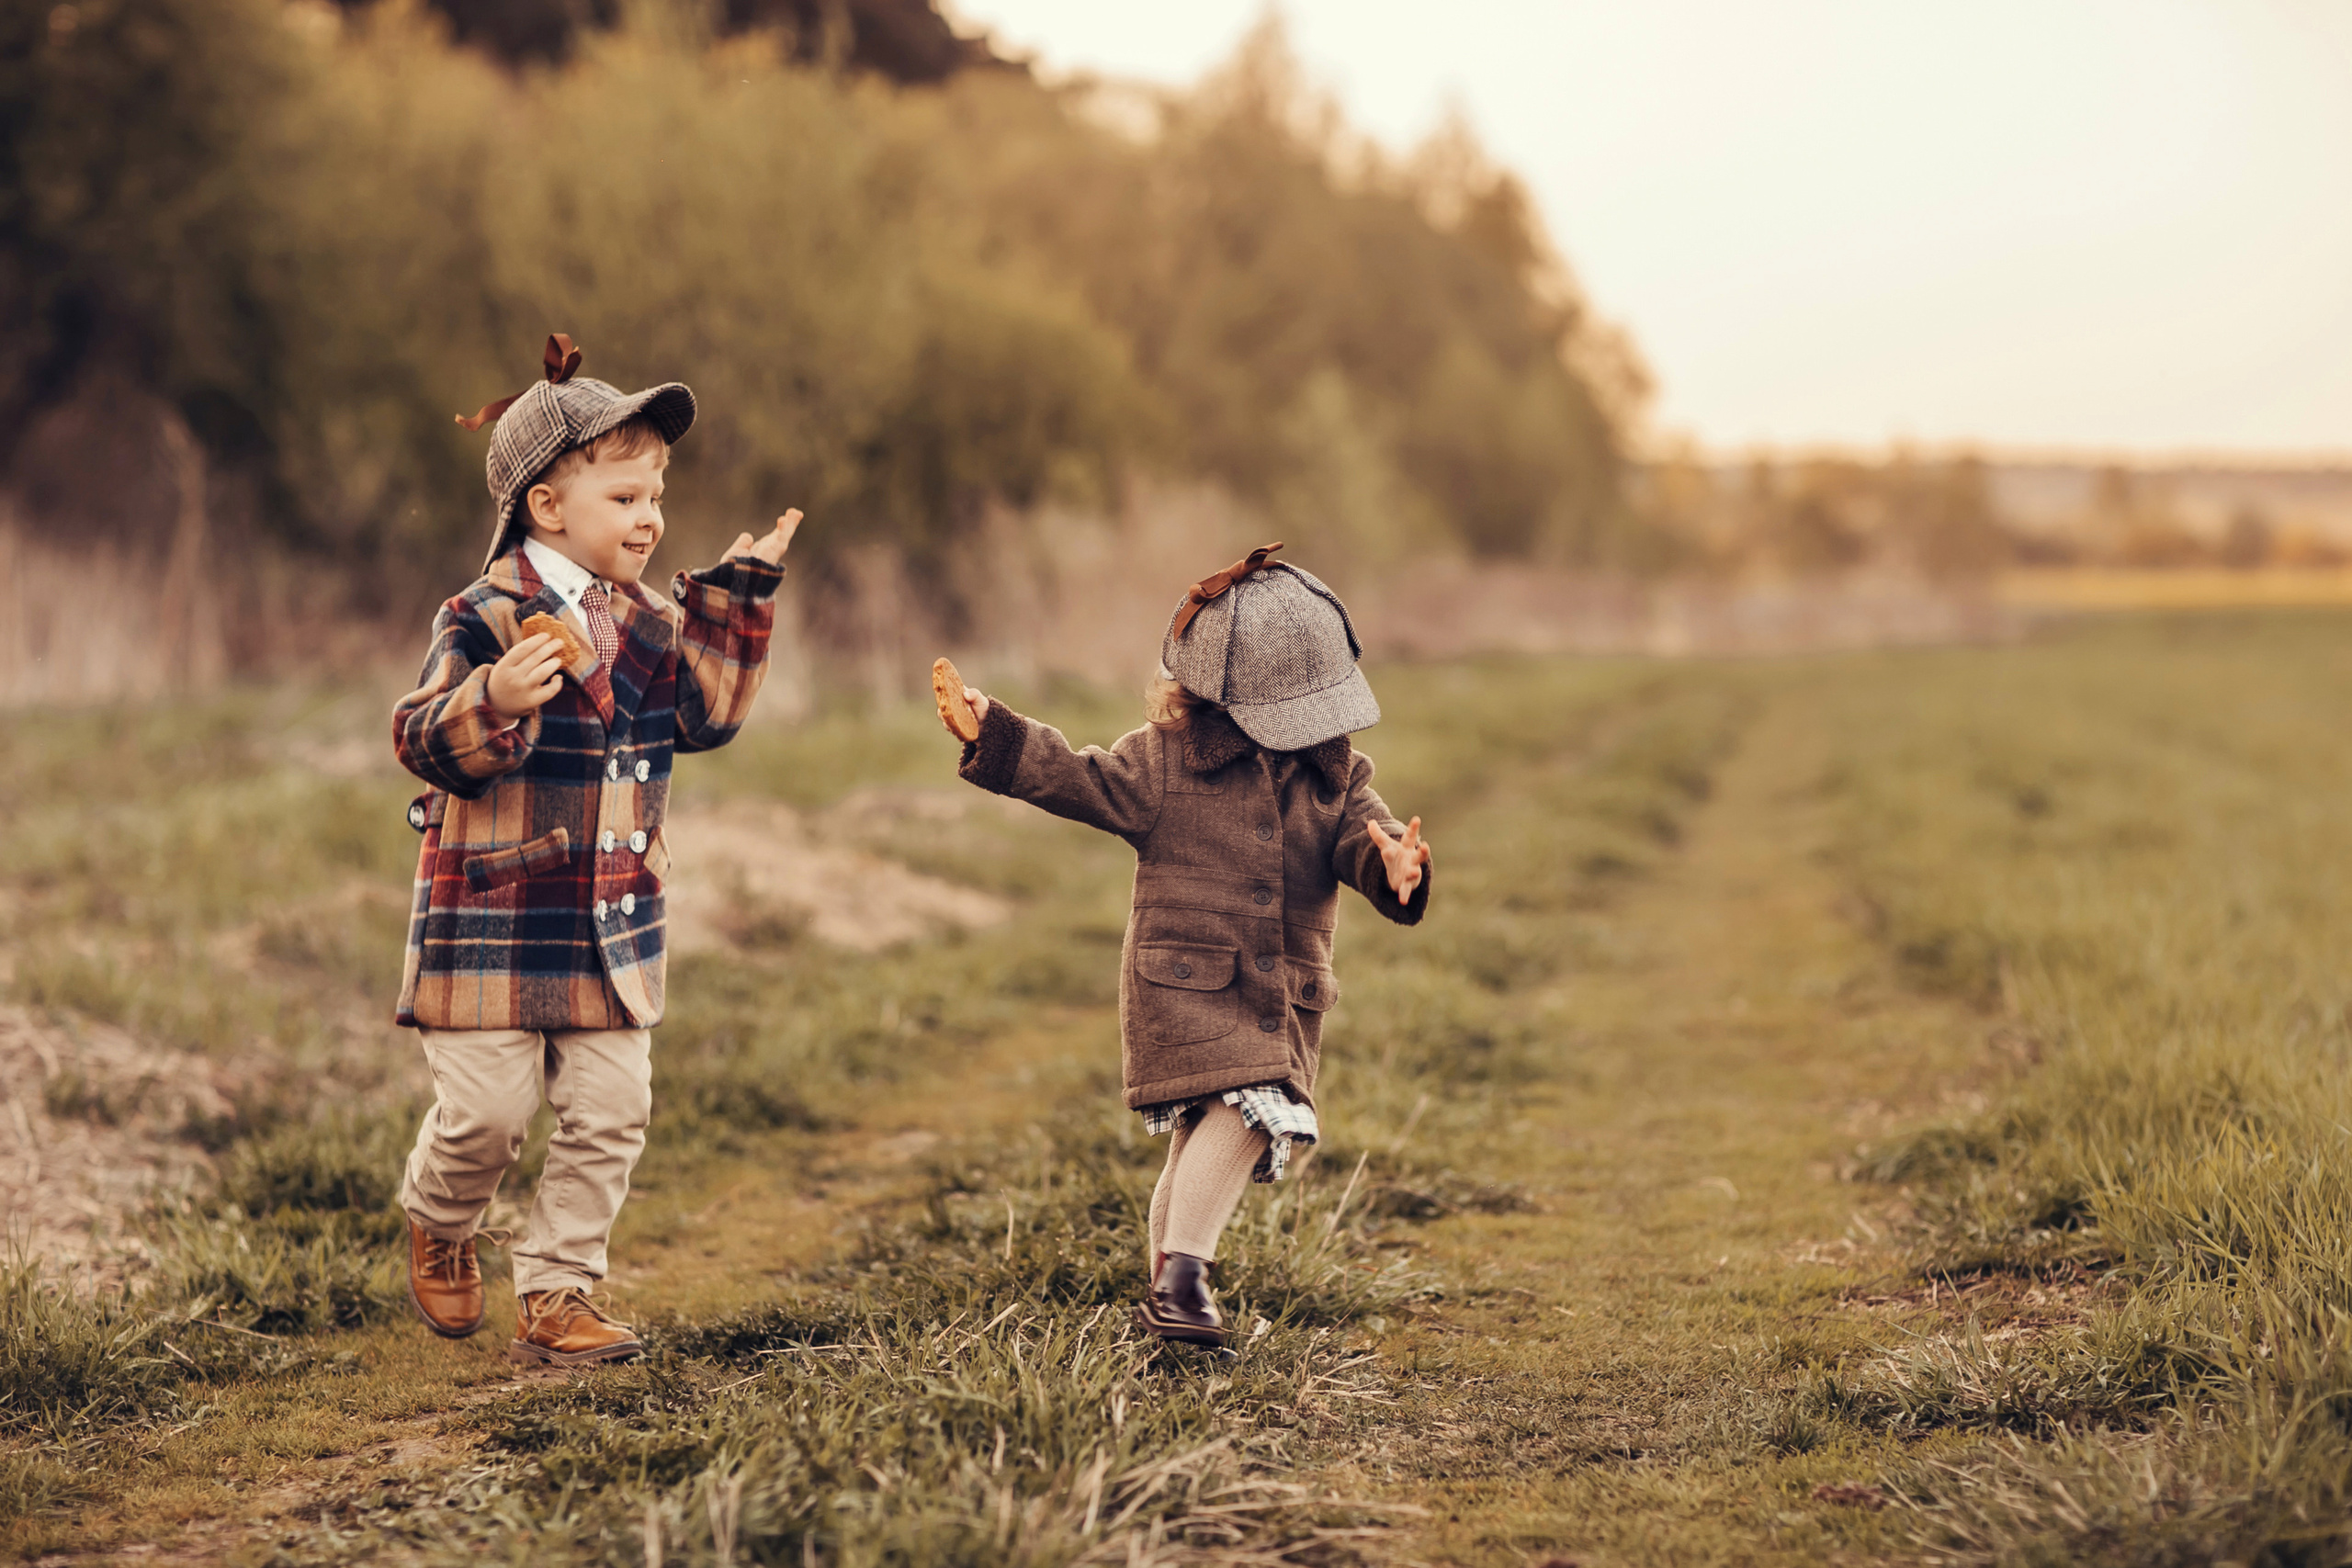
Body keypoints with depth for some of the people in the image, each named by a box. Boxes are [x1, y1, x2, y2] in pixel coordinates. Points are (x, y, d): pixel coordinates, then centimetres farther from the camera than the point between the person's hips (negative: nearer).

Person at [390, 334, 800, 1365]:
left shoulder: (648, 625, 7)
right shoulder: (487, 619, -14)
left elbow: (706, 715, 14)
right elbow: (426, 745, -18)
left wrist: (738, 603, 9)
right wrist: (493, 701, -38)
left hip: (611, 922, 6)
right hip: (494, 914, -6)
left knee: (610, 1111, 2)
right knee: (486, 1109, -2)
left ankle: (555, 1291, 12)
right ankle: (439, 1229, 30)